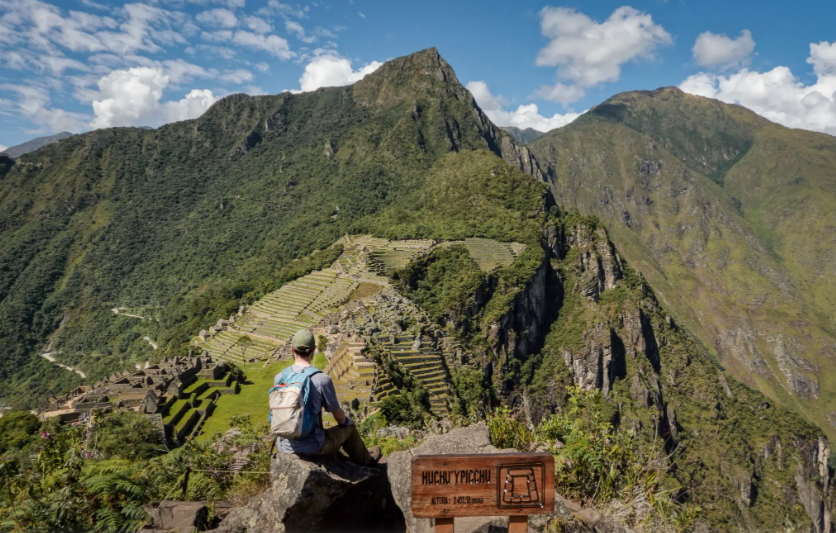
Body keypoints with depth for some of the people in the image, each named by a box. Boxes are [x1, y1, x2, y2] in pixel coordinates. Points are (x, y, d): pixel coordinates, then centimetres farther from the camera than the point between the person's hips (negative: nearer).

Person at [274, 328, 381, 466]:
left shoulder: (279, 378, -6)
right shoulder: (323, 379, -19)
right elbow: (339, 416, -6)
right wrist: (347, 421, 18)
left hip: (284, 447, 5)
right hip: (312, 448, -4)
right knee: (349, 427, 23)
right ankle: (365, 460, 48)